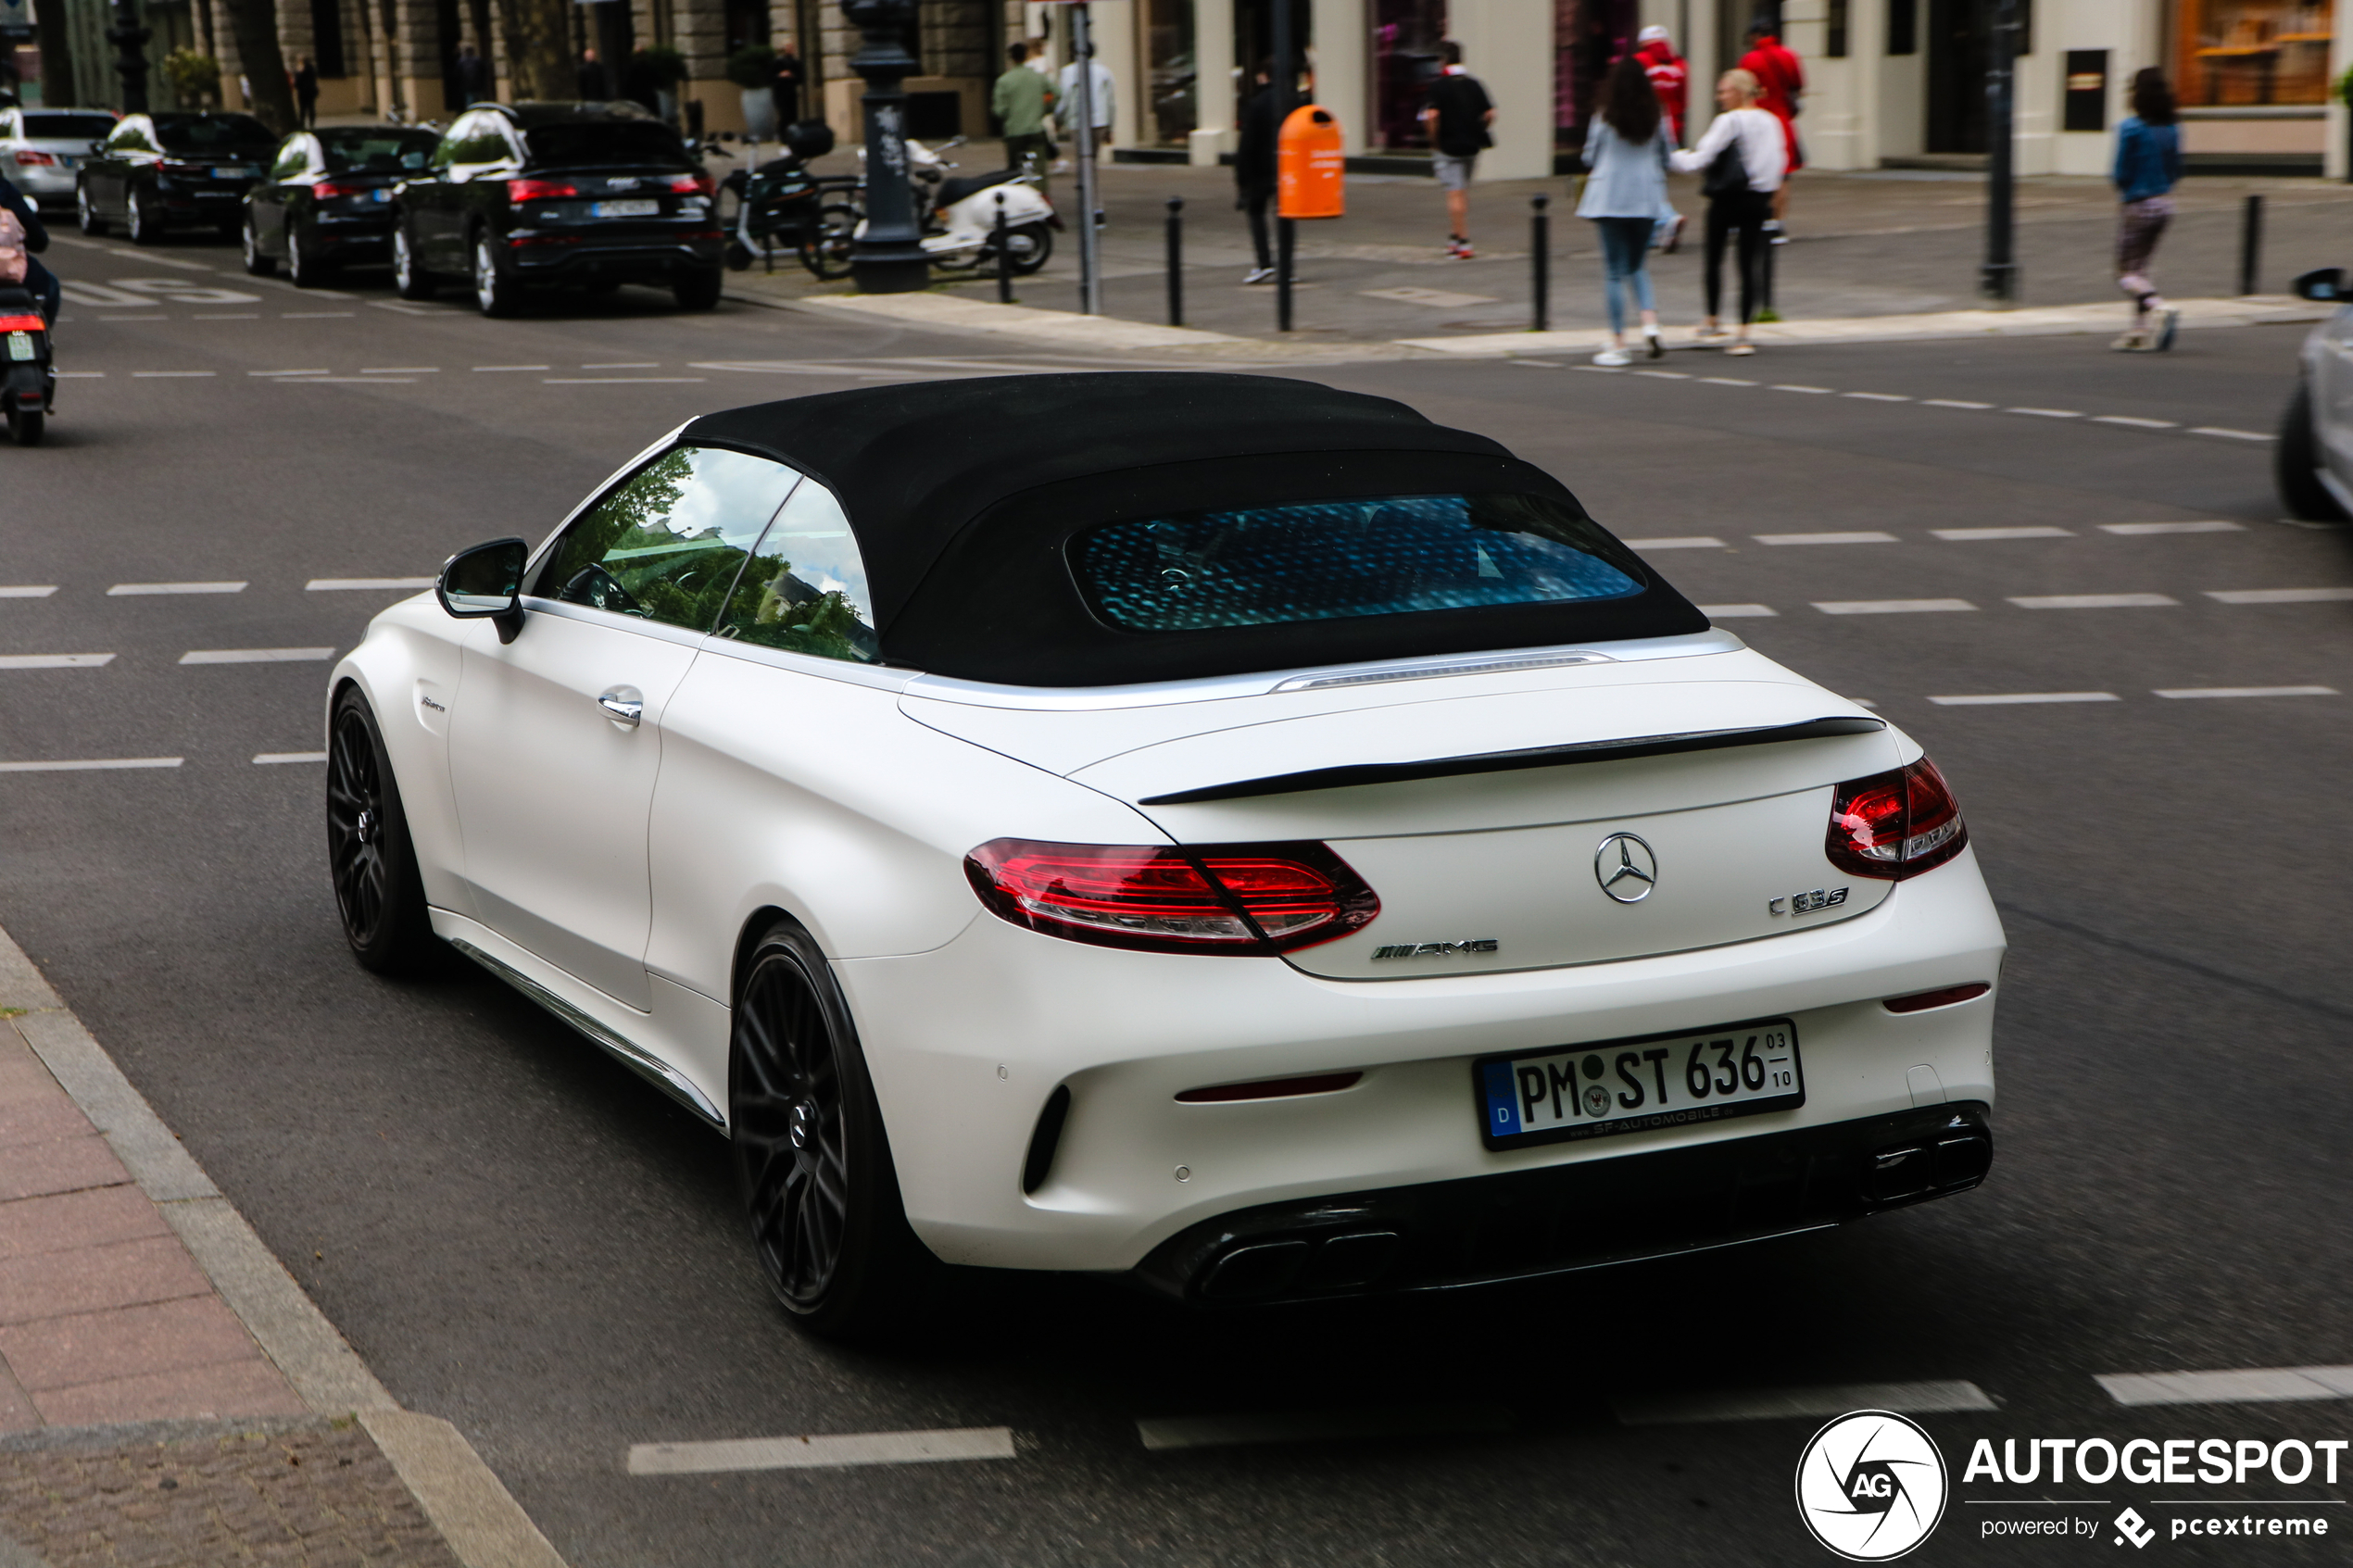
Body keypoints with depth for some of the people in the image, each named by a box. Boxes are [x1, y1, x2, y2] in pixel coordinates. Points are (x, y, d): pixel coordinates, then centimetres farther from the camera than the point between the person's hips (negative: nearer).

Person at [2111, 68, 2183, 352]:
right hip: (2164, 203, 7)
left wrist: (2115, 178, 7)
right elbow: (2175, 172, 9)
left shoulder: (2130, 128, -16)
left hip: (2138, 204, -7)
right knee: (2139, 268, 16)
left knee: (2126, 272, 1)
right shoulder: (2171, 128, 4)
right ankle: (2141, 331, 13)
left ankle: (2159, 309, -23)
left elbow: (2122, 174, -13)